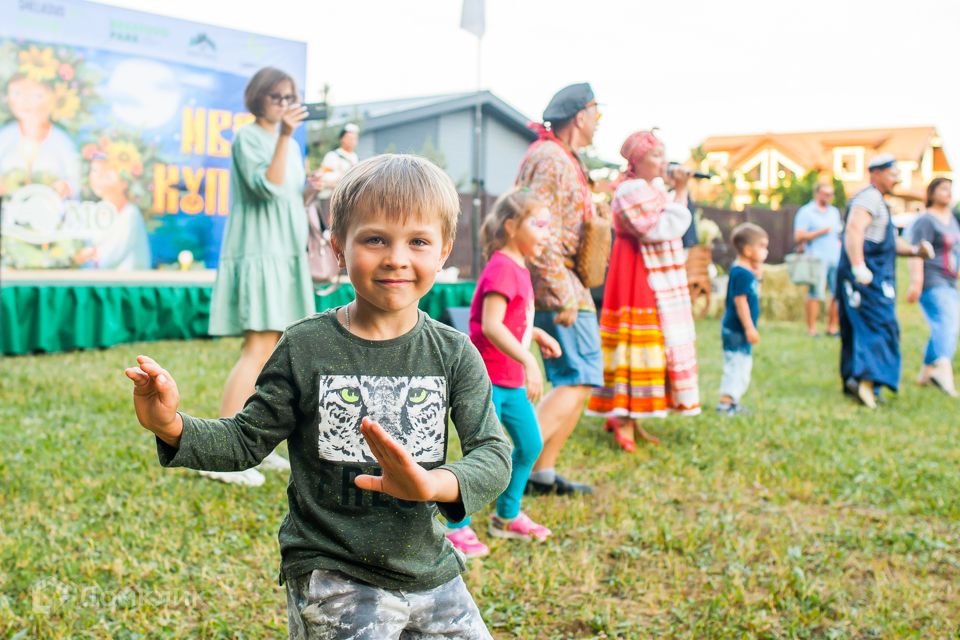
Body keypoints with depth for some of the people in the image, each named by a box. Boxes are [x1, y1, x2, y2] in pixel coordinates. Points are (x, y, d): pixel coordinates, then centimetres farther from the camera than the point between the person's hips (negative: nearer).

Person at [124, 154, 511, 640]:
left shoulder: (454, 355, -3)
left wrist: (435, 484, -28)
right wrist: (173, 428, -18)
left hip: (431, 575, 3)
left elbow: (494, 452, -8)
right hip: (331, 579, -3)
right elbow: (247, 441, 0)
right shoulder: (305, 348, -6)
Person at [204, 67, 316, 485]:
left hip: (285, 255, 9)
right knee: (257, 350, -17)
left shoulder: (290, 144, 18)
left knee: (273, 352, 9)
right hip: (258, 254, -9)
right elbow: (268, 187, -21)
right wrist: (284, 137, -24)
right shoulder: (248, 137, -6)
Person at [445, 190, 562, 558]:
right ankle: (456, 529, 8)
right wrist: (528, 361, -34)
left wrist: (538, 335, 13)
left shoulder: (518, 268, 13)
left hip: (511, 381, 10)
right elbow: (491, 325, -29)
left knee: (530, 444, 16)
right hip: (487, 379, -10)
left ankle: (507, 516, 31)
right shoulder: (501, 269, -19)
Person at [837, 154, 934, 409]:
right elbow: (854, 229, -26)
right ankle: (866, 379, -24)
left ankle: (852, 380, 13)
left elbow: (891, 242, 30)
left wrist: (915, 250, 12)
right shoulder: (868, 199, -9)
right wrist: (858, 266, -35)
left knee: (856, 330, 10)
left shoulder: (878, 203, 26)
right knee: (879, 328, -15)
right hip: (867, 279, -10)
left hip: (876, 277, 10)